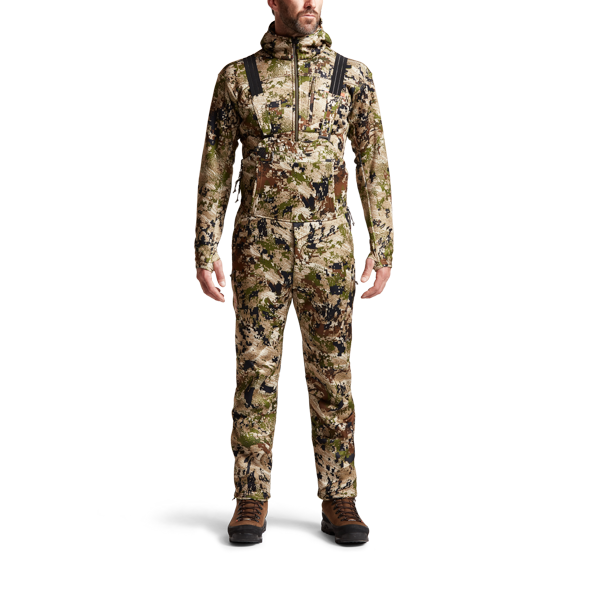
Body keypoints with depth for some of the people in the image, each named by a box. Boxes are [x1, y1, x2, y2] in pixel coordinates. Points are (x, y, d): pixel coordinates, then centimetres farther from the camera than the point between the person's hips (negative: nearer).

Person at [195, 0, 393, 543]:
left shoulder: (352, 76, 4)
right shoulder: (237, 77, 2)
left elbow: (374, 167, 7)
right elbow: (215, 171, 4)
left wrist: (383, 250, 3)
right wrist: (207, 253, -2)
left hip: (330, 251, 1)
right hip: (261, 250, 0)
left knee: (332, 375, 5)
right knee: (256, 374, 2)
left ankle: (339, 500, 15)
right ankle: (251, 505, 10)